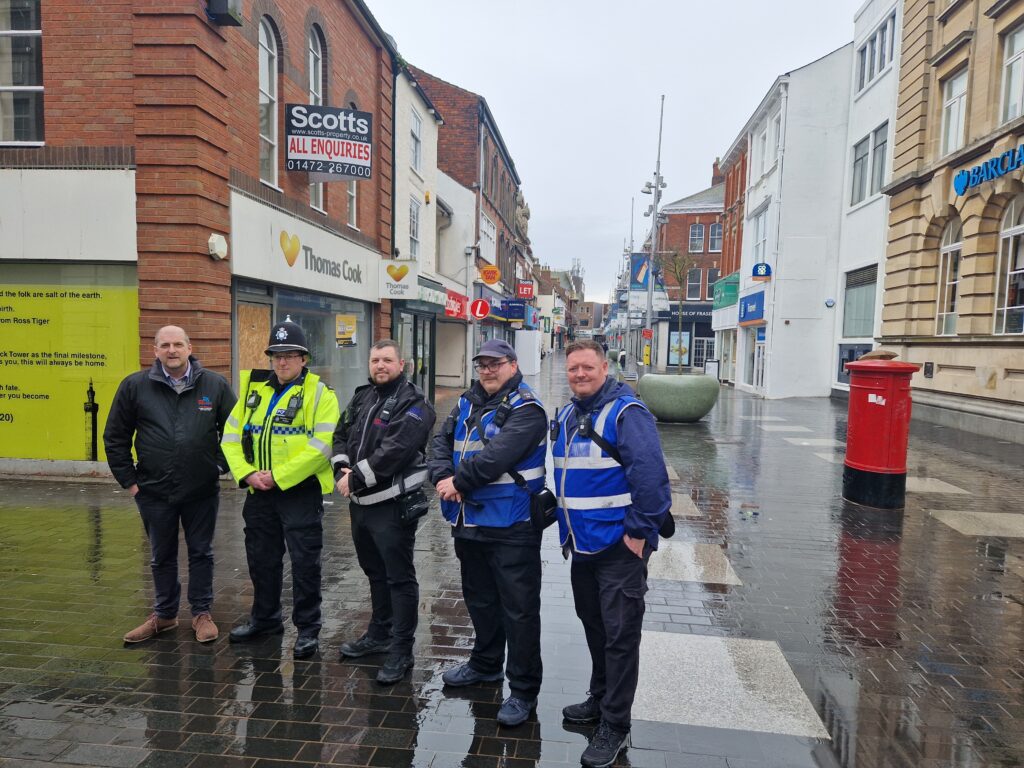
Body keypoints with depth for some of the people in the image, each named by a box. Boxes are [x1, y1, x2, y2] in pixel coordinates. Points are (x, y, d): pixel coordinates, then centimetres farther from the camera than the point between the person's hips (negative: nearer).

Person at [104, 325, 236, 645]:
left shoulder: (215, 385, -4)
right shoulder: (135, 386, -3)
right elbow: (115, 437, 4)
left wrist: (222, 466, 2)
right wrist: (128, 479, 2)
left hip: (202, 490, -1)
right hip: (154, 491, 1)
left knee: (201, 553, 11)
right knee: (161, 557, 16)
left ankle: (202, 613, 26)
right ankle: (164, 614, 33)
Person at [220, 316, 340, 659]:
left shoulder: (319, 393, -7)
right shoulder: (254, 390, 11)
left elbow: (321, 446, -17)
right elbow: (232, 437, 8)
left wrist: (278, 476, -18)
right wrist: (247, 474, -7)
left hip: (301, 491, -6)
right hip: (259, 492, 6)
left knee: (304, 561, 1)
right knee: (262, 559, 18)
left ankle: (307, 628, 17)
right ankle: (265, 618, 37)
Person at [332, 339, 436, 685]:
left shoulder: (413, 403, -13)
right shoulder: (362, 397, 13)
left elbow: (394, 451, -24)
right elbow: (341, 434, 13)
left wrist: (357, 477, -21)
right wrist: (342, 467, -5)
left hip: (393, 505, -8)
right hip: (361, 503, 9)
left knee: (399, 577, 0)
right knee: (375, 572, 22)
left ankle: (401, 650, 11)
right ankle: (380, 633, 40)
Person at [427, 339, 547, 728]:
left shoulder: (526, 410, -14)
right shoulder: (468, 402, 12)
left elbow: (496, 456, -25)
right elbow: (442, 441, 6)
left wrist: (458, 482, -15)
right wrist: (442, 477, -12)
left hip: (511, 526, -8)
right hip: (469, 521, 8)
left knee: (518, 608, 1)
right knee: (480, 599, 23)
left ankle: (523, 690, 15)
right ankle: (485, 663, 44)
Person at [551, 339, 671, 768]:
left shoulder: (625, 412, -16)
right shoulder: (567, 416, 10)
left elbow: (650, 475, -22)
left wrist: (640, 531, -20)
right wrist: (566, 527, 18)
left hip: (619, 546, -8)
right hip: (583, 544, 8)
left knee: (619, 634, 2)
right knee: (594, 625, 20)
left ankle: (614, 725, 16)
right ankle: (600, 699, 39)